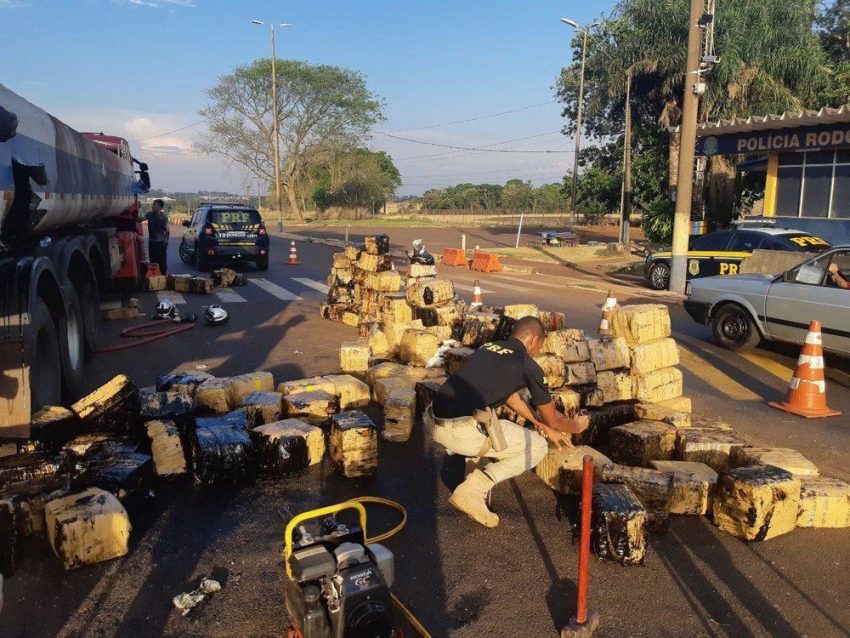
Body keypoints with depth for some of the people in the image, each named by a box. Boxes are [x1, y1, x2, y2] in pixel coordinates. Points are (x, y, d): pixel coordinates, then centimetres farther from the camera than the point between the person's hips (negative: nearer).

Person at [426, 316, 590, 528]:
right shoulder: (527, 364, 2)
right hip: (462, 432, -8)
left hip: (436, 424, 8)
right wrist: (576, 426, 35)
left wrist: (546, 428, 39)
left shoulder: (488, 347, 22)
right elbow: (552, 418, 13)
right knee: (537, 447, 11)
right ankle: (475, 489, -1)